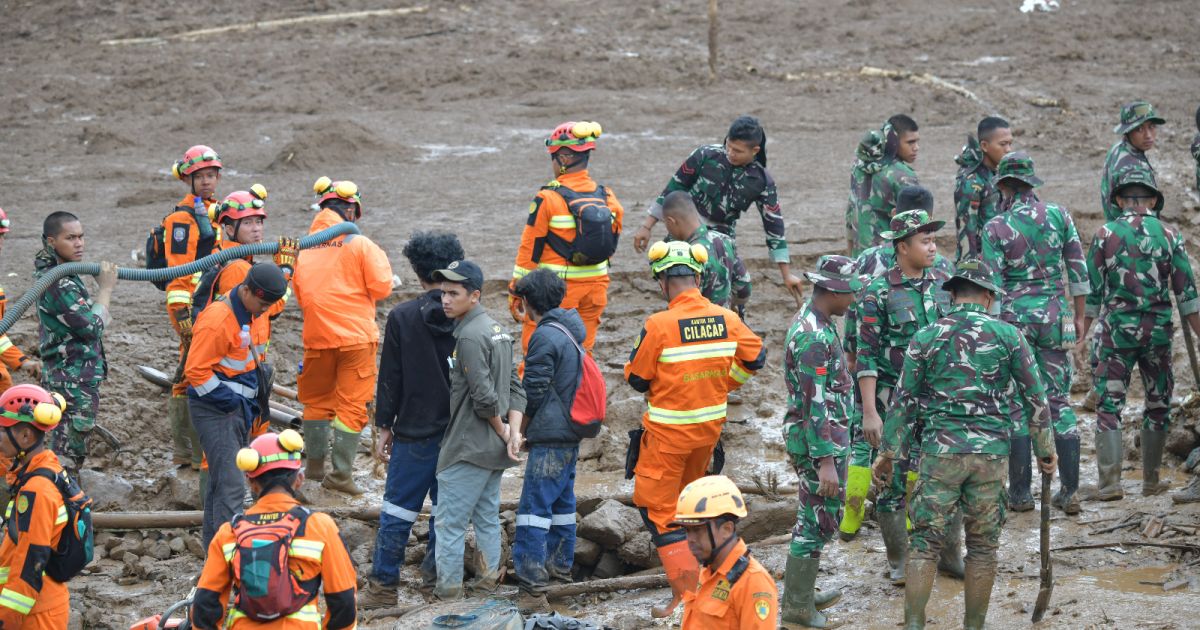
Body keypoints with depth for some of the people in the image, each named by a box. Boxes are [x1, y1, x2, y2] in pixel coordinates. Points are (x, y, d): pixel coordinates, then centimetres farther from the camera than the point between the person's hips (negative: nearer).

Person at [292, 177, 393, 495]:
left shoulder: (303, 246, 1)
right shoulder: (359, 244, -11)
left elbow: (299, 295, 10)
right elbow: (381, 288, -10)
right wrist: (380, 259, 7)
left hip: (317, 335, 4)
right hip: (356, 335, -4)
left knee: (317, 400, 19)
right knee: (351, 405, 2)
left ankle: (315, 465, 24)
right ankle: (341, 473, 0)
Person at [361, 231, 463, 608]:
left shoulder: (402, 318, -9)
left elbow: (390, 378, -5)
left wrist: (384, 427, 4)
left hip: (415, 433, -3)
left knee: (398, 509, 2)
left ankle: (384, 585, 3)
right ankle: (437, 573, 22)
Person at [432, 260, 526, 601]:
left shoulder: (469, 336, -18)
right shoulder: (497, 329, 12)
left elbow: (484, 397, -22)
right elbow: (515, 386, 10)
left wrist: (502, 431, -8)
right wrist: (513, 432, 0)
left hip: (469, 445, -9)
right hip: (494, 448, 9)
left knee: (449, 519, -3)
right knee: (487, 516, 16)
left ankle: (448, 587, 0)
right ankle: (489, 578, 21)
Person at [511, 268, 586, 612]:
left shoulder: (545, 336, -17)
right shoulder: (570, 331, 12)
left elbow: (533, 392, -16)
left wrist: (519, 429, 0)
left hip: (549, 440, -10)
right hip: (572, 434, 10)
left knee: (534, 509, -11)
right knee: (562, 502, 23)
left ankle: (533, 591, -17)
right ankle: (560, 566, 38)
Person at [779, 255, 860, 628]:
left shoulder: (812, 323, 9)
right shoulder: (814, 337, -23)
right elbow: (814, 403, -26)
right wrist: (826, 461, -26)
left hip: (825, 437, 10)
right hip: (820, 442, -10)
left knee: (814, 517, 18)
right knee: (818, 520, -3)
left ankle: (801, 594, 28)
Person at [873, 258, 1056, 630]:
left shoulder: (926, 338, 3)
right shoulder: (1007, 335, 2)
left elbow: (904, 400, 3)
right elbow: (1035, 396, 3)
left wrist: (888, 454, 10)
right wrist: (1044, 449, 13)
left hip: (940, 451, 0)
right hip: (991, 453, 0)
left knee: (924, 543, 3)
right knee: (983, 546, 11)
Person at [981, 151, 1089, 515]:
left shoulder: (995, 229, -7)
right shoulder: (1059, 216, 1)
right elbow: (1078, 269, 4)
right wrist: (1079, 315, 13)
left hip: (1013, 315, -2)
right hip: (1054, 315, 2)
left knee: (1016, 403, 4)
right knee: (1060, 399, 8)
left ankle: (1020, 493, 5)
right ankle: (1069, 492, 6)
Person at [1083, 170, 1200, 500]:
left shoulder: (1105, 234, -1)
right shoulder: (1169, 235, 1)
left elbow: (1093, 293, -1)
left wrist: (1080, 335, 7)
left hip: (1116, 328, -1)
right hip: (1158, 330, 1)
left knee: (1109, 405, 1)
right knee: (1158, 405, 14)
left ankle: (1110, 482, -9)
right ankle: (1151, 481, 18)